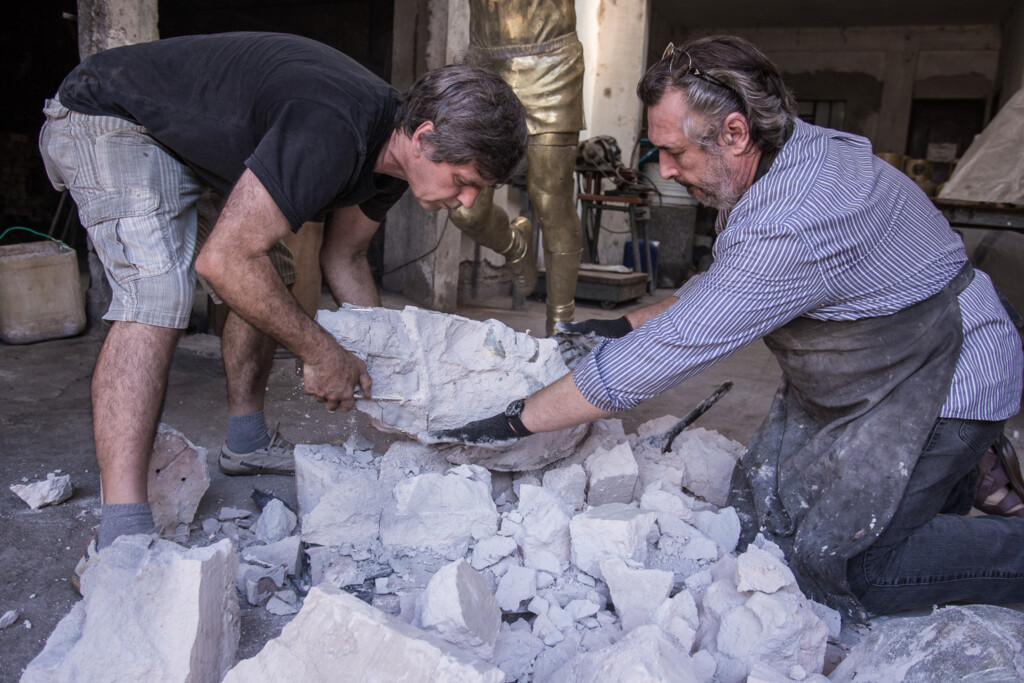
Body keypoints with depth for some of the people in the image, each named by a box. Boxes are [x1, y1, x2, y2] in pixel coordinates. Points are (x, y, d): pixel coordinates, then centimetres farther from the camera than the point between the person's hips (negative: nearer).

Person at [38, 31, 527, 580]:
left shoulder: (390, 148, -6)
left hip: (189, 140, 9)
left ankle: (246, 444, 26)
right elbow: (223, 261, -36)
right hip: (110, 118, -9)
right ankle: (118, 541, -30)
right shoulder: (330, 133, -37)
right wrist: (321, 354, -26)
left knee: (267, 284, 10)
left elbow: (343, 258, 8)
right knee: (155, 296, -28)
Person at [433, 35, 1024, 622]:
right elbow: (725, 286, 13)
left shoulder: (799, 222, -36)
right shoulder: (785, 160, -3)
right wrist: (627, 324, 4)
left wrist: (516, 422, -28)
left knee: (841, 567, -9)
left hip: (941, 389, -9)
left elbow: (672, 350, -35)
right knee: (762, 510, 10)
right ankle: (940, 476, 26)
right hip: (852, 384, 9)